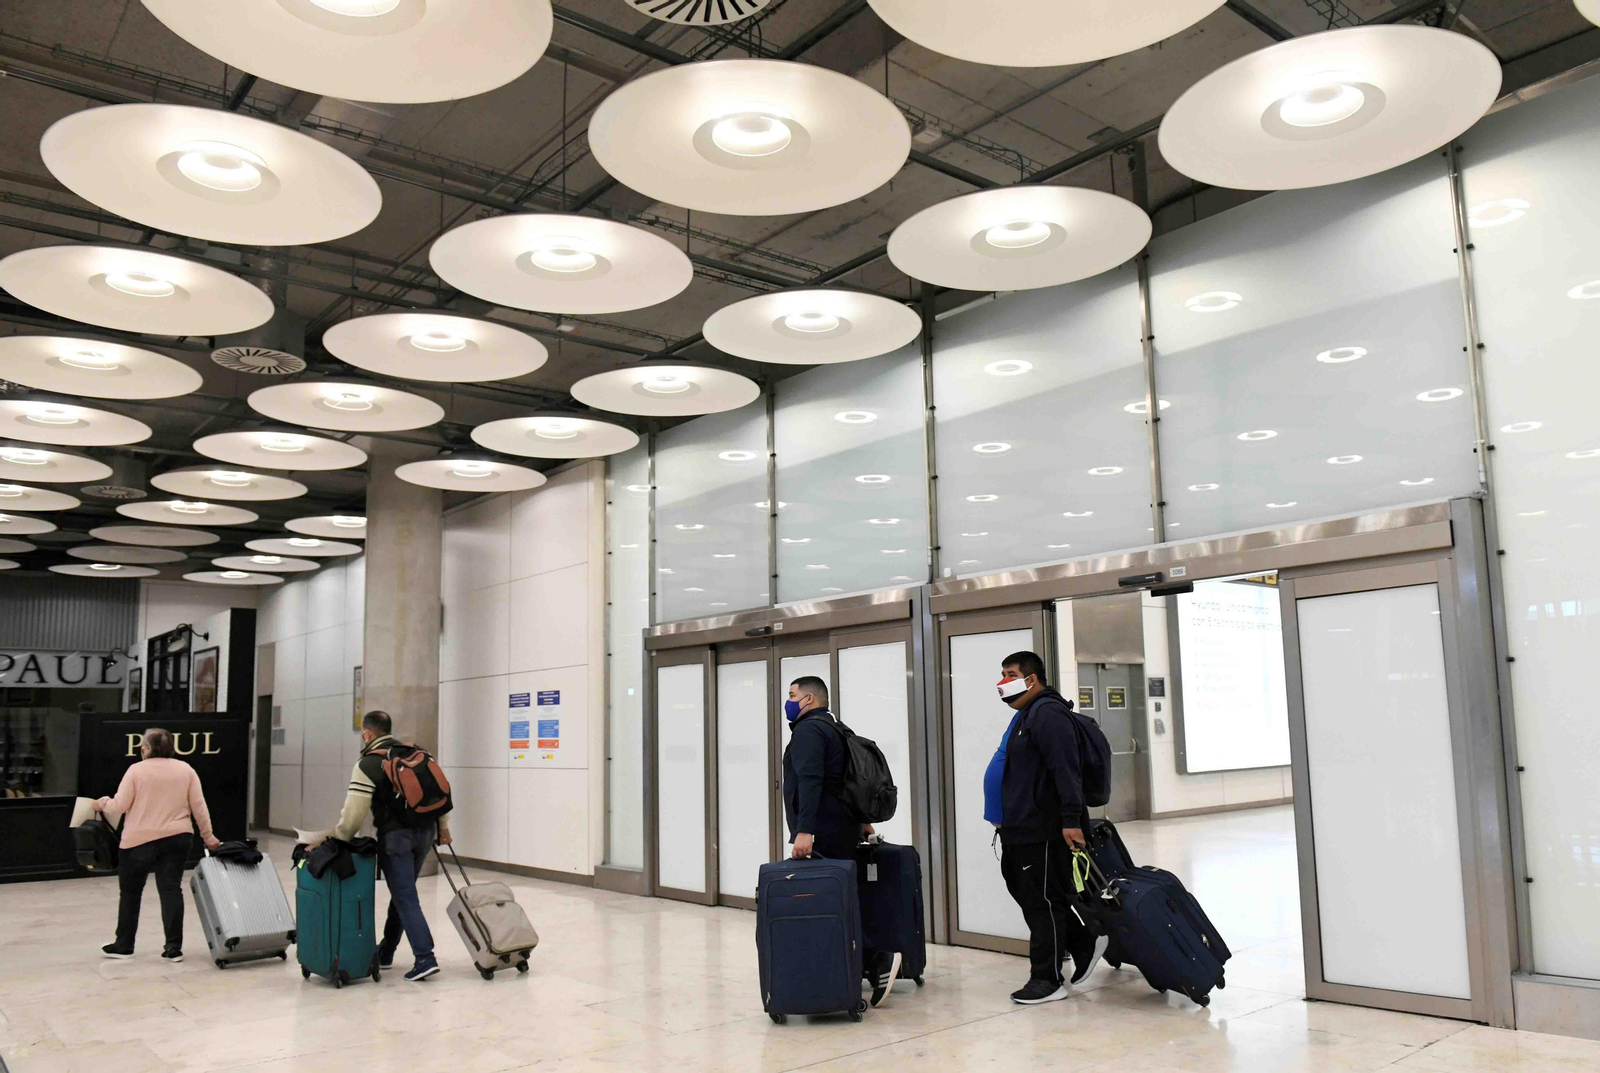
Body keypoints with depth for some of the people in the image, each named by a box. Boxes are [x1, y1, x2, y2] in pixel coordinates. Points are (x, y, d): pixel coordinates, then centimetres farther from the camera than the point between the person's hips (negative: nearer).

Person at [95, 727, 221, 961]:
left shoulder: (136, 770, -4)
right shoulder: (186, 770, 4)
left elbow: (120, 805, -7)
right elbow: (199, 806, 2)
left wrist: (103, 804, 13)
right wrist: (208, 836, 8)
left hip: (140, 840, -2)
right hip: (177, 839, 2)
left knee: (130, 891, 13)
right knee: (171, 889, 3)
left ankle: (124, 946, 21)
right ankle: (173, 947, -1)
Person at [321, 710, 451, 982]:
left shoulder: (367, 765, -8)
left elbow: (354, 813, -13)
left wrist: (337, 842, 1)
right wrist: (443, 825, 20)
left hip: (395, 835, -7)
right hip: (425, 832, 7)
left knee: (405, 897, -5)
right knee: (403, 891, 18)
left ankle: (425, 958, -13)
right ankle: (386, 952, 29)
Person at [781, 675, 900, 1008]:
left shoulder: (808, 731, -9)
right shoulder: (832, 729, 23)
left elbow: (809, 781, -22)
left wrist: (804, 830, -29)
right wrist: (861, 819, 33)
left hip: (821, 839, -10)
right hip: (843, 832, 10)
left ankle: (877, 960, -12)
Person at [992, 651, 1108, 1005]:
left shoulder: (1048, 713, -15)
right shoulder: (1025, 715, 18)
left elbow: (1066, 770, -22)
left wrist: (1071, 819, -26)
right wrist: (1005, 818, 26)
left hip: (1044, 830, -11)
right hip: (1020, 828, 11)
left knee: (1043, 900, -1)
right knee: (1026, 892, 17)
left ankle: (1047, 980, 10)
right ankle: (1085, 942, 30)